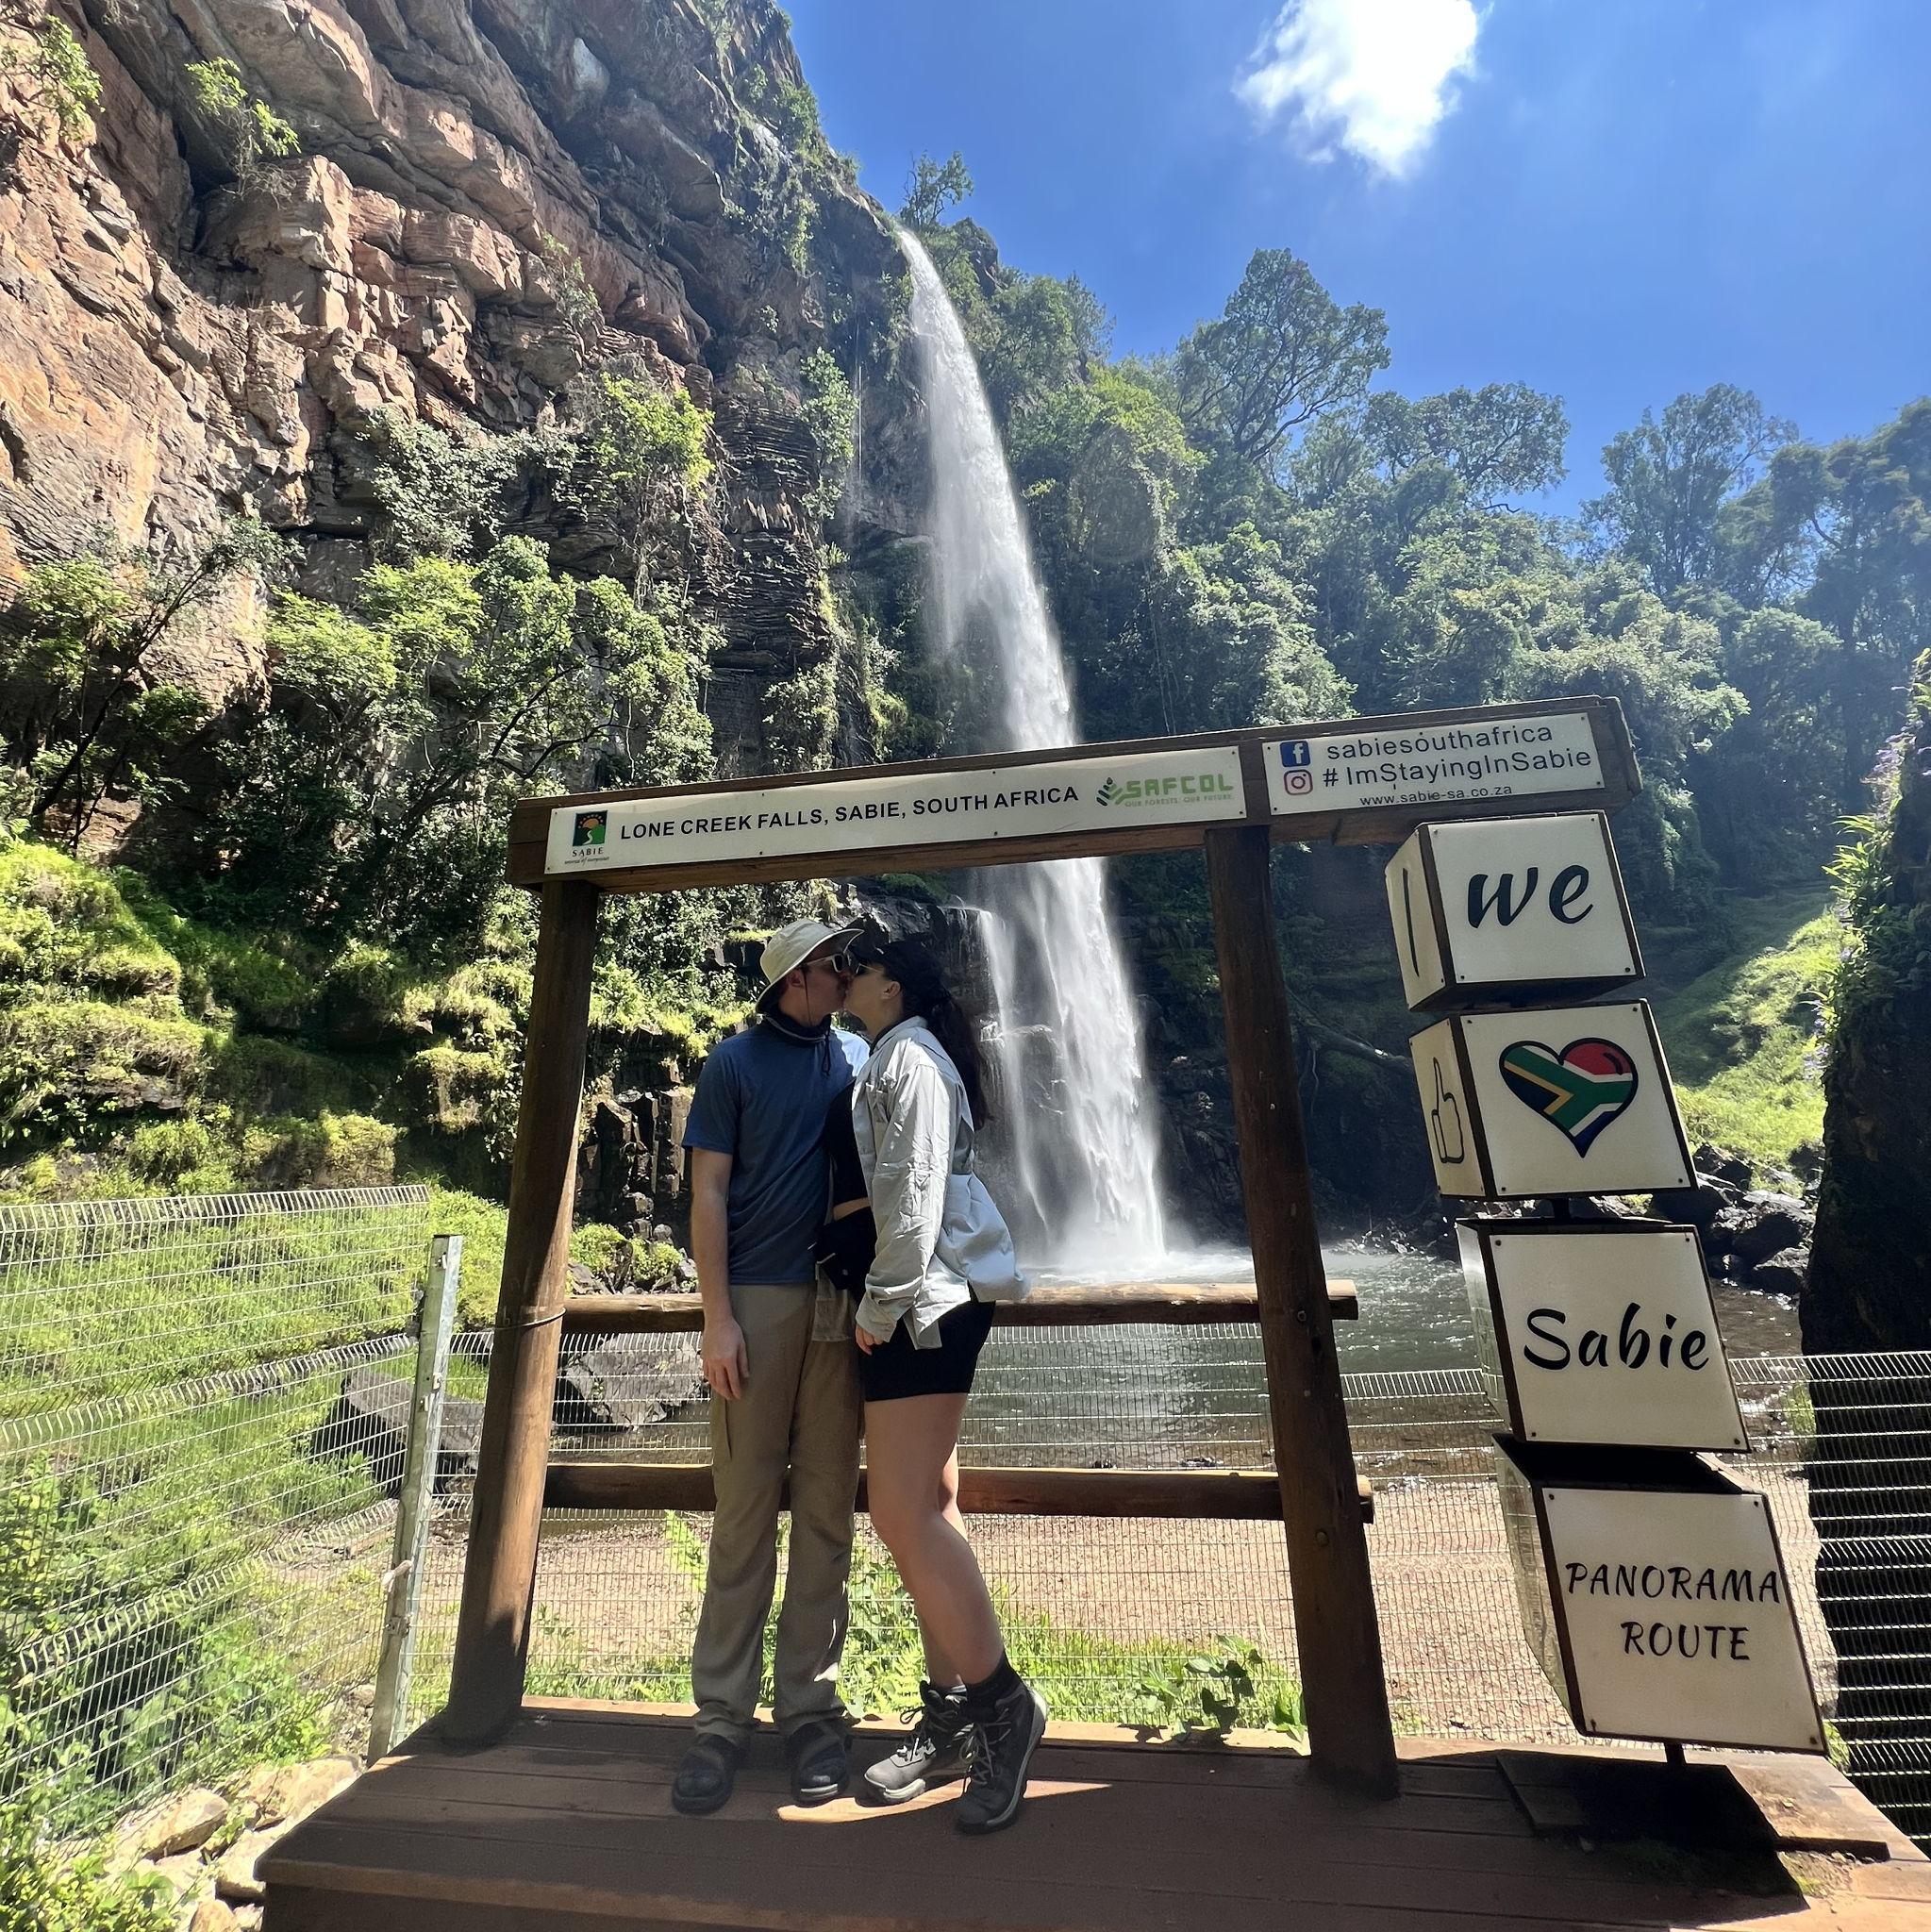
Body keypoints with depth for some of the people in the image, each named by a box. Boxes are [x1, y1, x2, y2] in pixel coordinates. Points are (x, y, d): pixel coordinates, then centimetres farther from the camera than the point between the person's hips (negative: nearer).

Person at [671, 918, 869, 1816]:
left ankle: (810, 1703, 24)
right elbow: (709, 1193, -2)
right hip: (759, 1300, -3)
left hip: (845, 1304, 3)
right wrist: (717, 1318, -8)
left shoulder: (859, 1056, 10)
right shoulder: (735, 1061, 1)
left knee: (826, 1508, 10)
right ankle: (722, 1715, 21)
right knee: (744, 1511, 6)